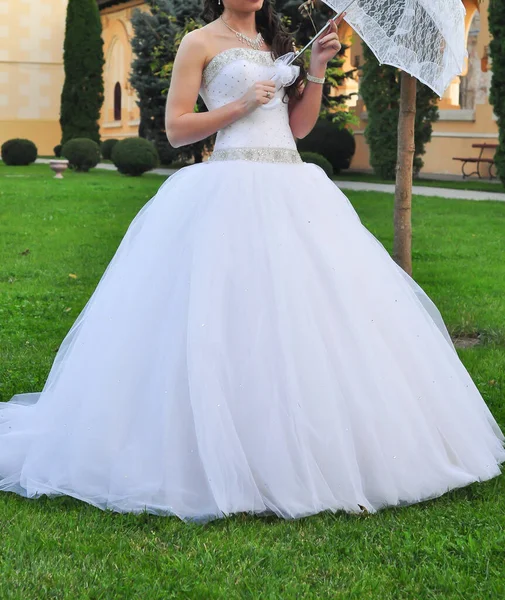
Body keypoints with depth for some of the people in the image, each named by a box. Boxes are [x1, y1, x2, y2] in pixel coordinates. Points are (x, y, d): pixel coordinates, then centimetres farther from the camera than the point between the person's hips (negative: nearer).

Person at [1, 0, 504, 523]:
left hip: (292, 190, 7)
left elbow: (300, 126, 16)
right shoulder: (200, 44, 3)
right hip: (234, 190, -6)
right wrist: (240, 105, -11)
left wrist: (316, 71, 5)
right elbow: (176, 129, -4)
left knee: (312, 311, 2)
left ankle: (320, 457, 10)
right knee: (233, 323, -10)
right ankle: (233, 462, -1)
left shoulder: (276, 44, 21)